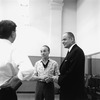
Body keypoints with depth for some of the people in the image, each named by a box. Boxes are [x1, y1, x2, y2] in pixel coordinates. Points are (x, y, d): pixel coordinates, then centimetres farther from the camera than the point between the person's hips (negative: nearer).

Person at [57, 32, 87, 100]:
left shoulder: (77, 51, -17)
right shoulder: (71, 51, 14)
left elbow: (72, 72, -23)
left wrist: (59, 79, -13)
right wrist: (59, 78, 1)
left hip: (74, 91, -9)